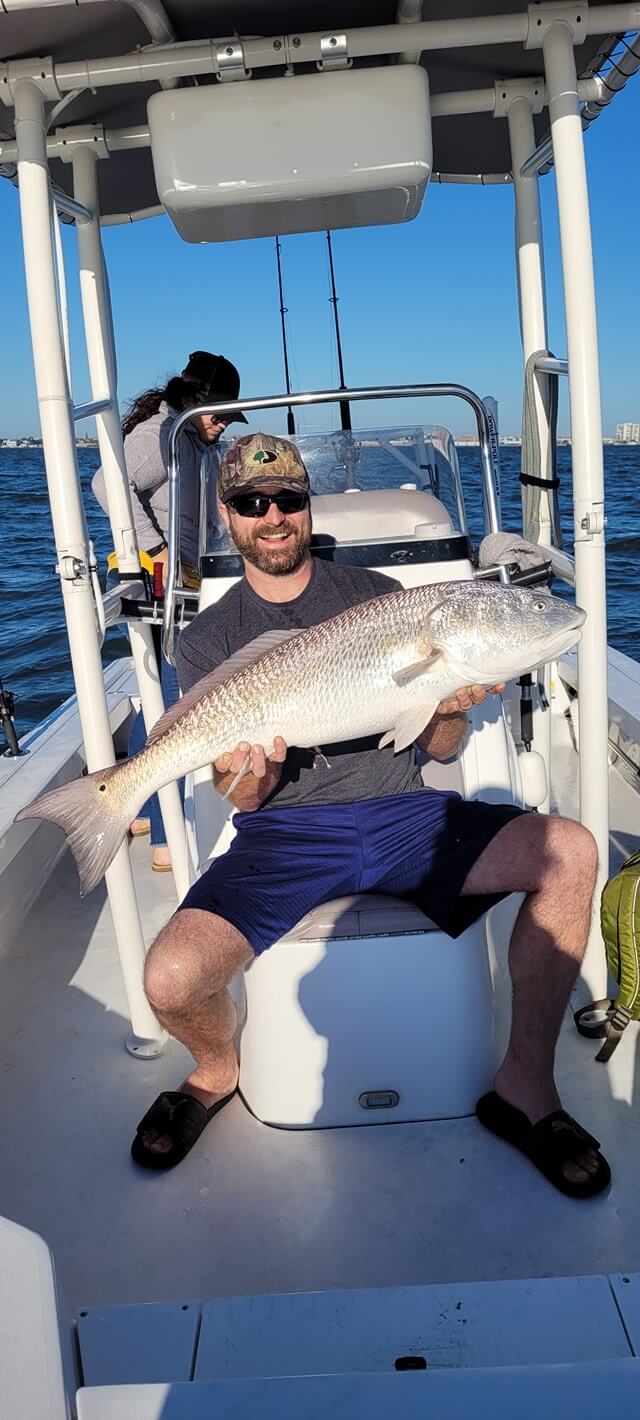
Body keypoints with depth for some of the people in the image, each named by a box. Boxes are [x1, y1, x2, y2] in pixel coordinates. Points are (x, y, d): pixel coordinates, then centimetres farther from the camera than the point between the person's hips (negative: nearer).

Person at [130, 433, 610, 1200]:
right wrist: (253, 773, -21)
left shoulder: (380, 597, 11)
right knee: (172, 978, -27)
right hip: (284, 831, -1)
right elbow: (243, 800, 3)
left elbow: (438, 750, 10)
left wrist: (451, 710, -13)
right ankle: (217, 1071, 12)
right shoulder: (208, 641, 8)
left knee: (570, 852, -23)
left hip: (401, 812, 2)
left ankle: (524, 1086, -4)